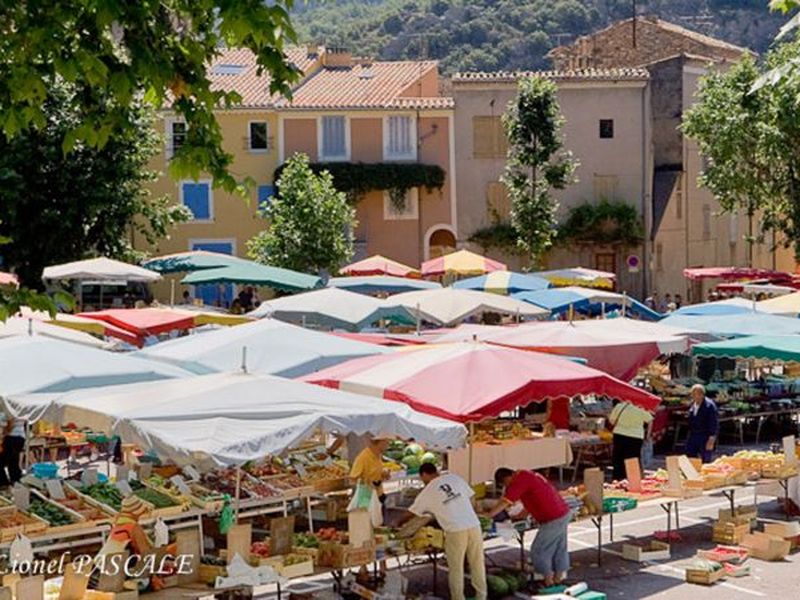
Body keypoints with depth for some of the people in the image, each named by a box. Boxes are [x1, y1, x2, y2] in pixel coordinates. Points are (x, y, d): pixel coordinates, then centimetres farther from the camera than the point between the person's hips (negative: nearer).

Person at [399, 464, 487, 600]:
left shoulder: (427, 492, 5)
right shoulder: (455, 478, 12)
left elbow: (410, 514, 17)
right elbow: (470, 499, 16)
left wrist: (398, 523, 36)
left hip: (455, 531, -4)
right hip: (474, 526, 4)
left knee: (456, 568, 9)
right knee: (477, 563, 14)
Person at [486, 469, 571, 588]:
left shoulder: (519, 481, -15)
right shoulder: (527, 475, 16)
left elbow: (504, 503, -17)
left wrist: (487, 517, -11)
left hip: (553, 519, -10)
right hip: (564, 513, 10)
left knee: (538, 551, 2)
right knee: (559, 548, 18)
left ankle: (548, 581, 12)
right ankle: (559, 578, 28)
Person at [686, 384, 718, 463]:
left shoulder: (709, 405, -15)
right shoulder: (693, 404, 9)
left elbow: (714, 424, -16)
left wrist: (711, 440, -18)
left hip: (705, 438, -7)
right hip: (693, 437, 7)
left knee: (705, 461, -2)